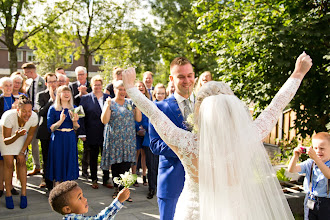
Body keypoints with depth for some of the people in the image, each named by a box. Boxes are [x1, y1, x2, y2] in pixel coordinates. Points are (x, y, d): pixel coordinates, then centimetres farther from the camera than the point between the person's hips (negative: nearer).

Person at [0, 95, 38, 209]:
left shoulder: (34, 117, -30)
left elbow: (30, 136, -10)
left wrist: (22, 152, -5)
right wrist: (17, 136, -48)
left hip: (21, 137, 2)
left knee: (21, 162, -6)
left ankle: (23, 194, 0)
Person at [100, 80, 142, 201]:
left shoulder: (130, 102, 11)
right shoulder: (110, 103, 2)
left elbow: (138, 119, 5)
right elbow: (104, 120, -10)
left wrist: (136, 105, -6)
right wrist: (108, 105, -18)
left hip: (128, 140, 2)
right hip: (114, 140, -2)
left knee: (126, 165, -2)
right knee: (115, 165, 3)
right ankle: (117, 189, 17)